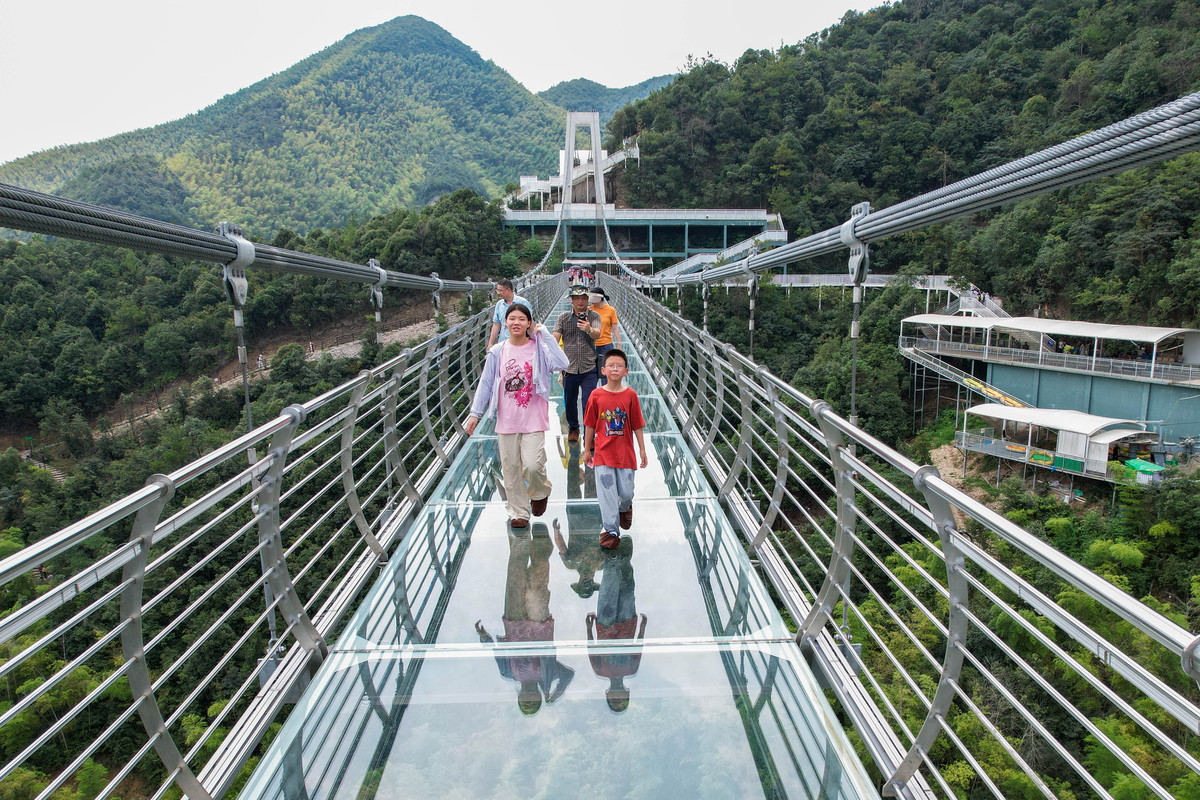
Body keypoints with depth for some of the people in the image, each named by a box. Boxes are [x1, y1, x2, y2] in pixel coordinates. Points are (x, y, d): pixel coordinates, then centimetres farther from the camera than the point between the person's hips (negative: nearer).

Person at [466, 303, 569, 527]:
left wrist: (543, 333, -16)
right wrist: (476, 413, 3)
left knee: (532, 465, -10)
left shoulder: (538, 348, -5)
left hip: (533, 419, -2)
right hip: (507, 420, 2)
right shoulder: (497, 352, 1)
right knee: (510, 468, 8)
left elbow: (561, 363, -23)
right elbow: (486, 383, 6)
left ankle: (540, 492, 24)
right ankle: (518, 511, 26)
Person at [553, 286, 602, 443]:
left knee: (589, 404, -8)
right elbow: (555, 339, -5)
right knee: (570, 402, 15)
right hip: (569, 368, 2)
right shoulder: (563, 317, 3)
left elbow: (598, 334, -19)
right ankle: (573, 428, 40)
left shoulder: (594, 316, -1)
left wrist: (589, 330, -42)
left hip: (589, 369, -2)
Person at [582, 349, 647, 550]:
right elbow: (590, 425, 4)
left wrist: (642, 451, 3)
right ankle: (611, 531, 13)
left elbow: (637, 426, 1)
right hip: (603, 452, 0)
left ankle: (625, 507, 43)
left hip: (625, 452, 1)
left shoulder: (630, 395, -4)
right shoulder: (596, 395, -4)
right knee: (606, 492, 0)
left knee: (626, 492, 7)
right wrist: (587, 450, 7)